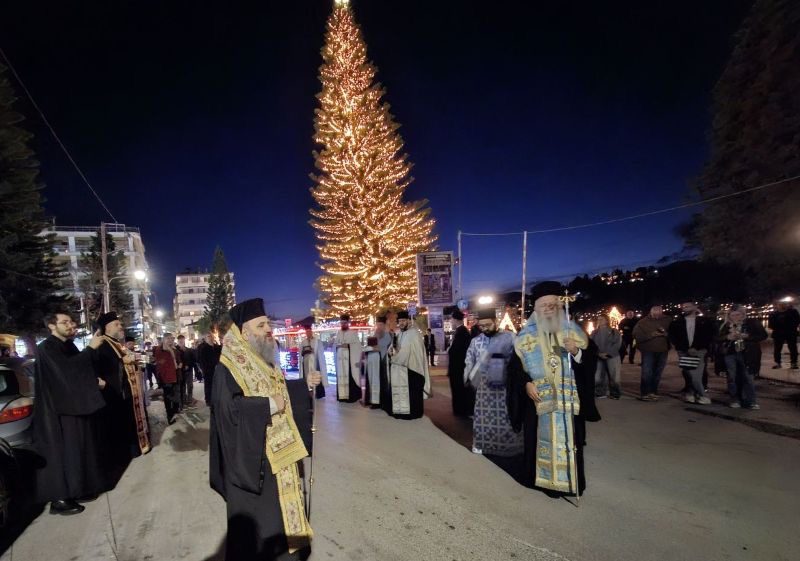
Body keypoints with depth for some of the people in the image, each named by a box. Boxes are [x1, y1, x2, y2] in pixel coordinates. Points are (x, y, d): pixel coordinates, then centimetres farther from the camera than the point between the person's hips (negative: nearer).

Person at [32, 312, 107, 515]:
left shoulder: (70, 346, 11)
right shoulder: (46, 348, -14)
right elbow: (66, 368, -28)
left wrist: (95, 380, -1)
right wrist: (90, 348, -25)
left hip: (76, 406, 9)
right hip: (59, 410, -9)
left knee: (79, 447, 14)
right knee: (62, 451, -3)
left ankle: (77, 488, 26)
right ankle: (59, 498, 6)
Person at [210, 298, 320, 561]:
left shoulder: (264, 360, 6)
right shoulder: (228, 367, -21)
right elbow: (229, 407, -30)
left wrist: (305, 383, 5)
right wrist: (270, 406, -27)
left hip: (279, 450, 9)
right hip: (253, 455, -8)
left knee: (281, 505, 22)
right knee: (257, 516, 7)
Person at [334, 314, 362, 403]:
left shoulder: (353, 333, 0)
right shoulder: (338, 333, 13)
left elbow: (358, 345, -5)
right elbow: (334, 344, 17)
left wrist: (348, 345, -16)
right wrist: (338, 346, 0)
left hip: (350, 359, -4)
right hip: (340, 359, 4)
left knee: (351, 376, -6)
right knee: (341, 376, 3)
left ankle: (352, 396, -2)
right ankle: (342, 395, 9)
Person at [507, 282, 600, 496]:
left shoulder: (574, 332, 4)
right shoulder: (526, 336, 1)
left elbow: (591, 360, 1)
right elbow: (515, 365, 1)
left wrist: (577, 352, -19)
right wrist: (526, 383, -14)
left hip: (568, 399, 1)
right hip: (539, 399, 0)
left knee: (567, 440, 5)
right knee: (541, 440, 4)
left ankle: (568, 480, 19)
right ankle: (542, 479, 19)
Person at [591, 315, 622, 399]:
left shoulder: (614, 332, 4)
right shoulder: (594, 333, 12)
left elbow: (617, 344, -6)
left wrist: (607, 353, -16)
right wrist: (599, 353, -14)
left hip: (612, 356, -2)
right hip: (599, 357, 3)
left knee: (614, 377, -3)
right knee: (597, 377, -1)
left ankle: (615, 393, 8)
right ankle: (600, 393, 9)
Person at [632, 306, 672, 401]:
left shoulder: (668, 321, 5)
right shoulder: (643, 322, -3)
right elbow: (636, 335, -10)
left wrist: (667, 334, -13)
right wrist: (650, 335, -20)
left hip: (662, 351, 3)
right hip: (648, 351, -3)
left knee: (657, 373, 10)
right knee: (647, 373, -8)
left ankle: (653, 392, 20)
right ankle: (645, 393, -1)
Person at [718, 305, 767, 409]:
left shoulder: (752, 322, -1)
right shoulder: (727, 325, 6)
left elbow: (763, 335, -7)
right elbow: (718, 338, 5)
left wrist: (746, 336, -18)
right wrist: (728, 337, -15)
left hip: (747, 354, -2)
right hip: (730, 354, 2)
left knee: (748, 377, 0)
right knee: (732, 378, 7)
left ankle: (751, 401, 11)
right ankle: (734, 400, 16)